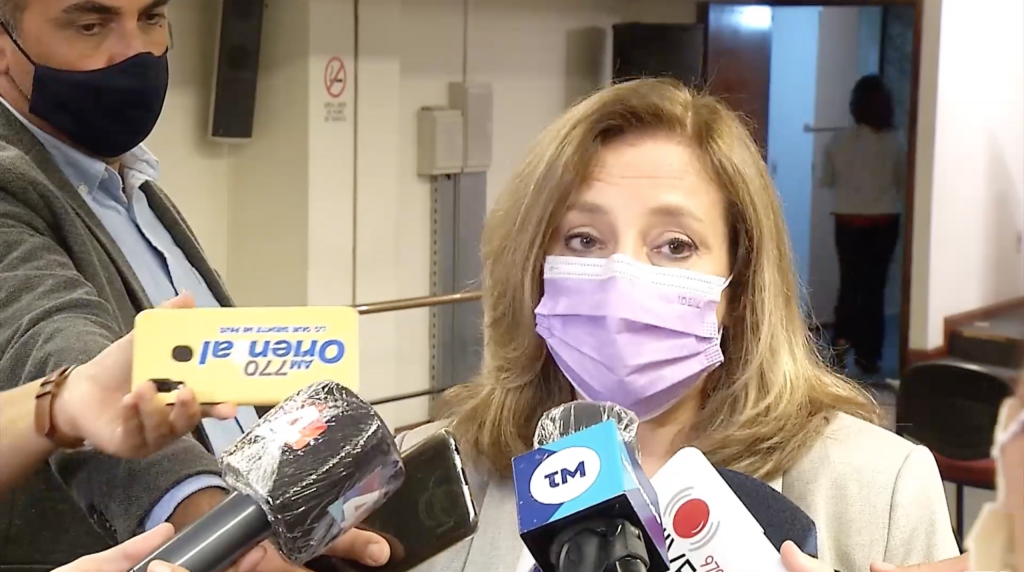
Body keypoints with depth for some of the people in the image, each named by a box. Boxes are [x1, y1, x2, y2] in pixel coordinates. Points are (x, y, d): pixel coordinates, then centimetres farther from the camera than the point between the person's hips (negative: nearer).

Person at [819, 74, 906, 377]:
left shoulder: (839, 141, -6)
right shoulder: (894, 142, -8)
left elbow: (825, 181, 6)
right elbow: (904, 180, 5)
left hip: (849, 221, 1)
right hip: (884, 221, -1)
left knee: (850, 282, 14)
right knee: (874, 285, 7)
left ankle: (842, 338, 0)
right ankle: (868, 354, 9)